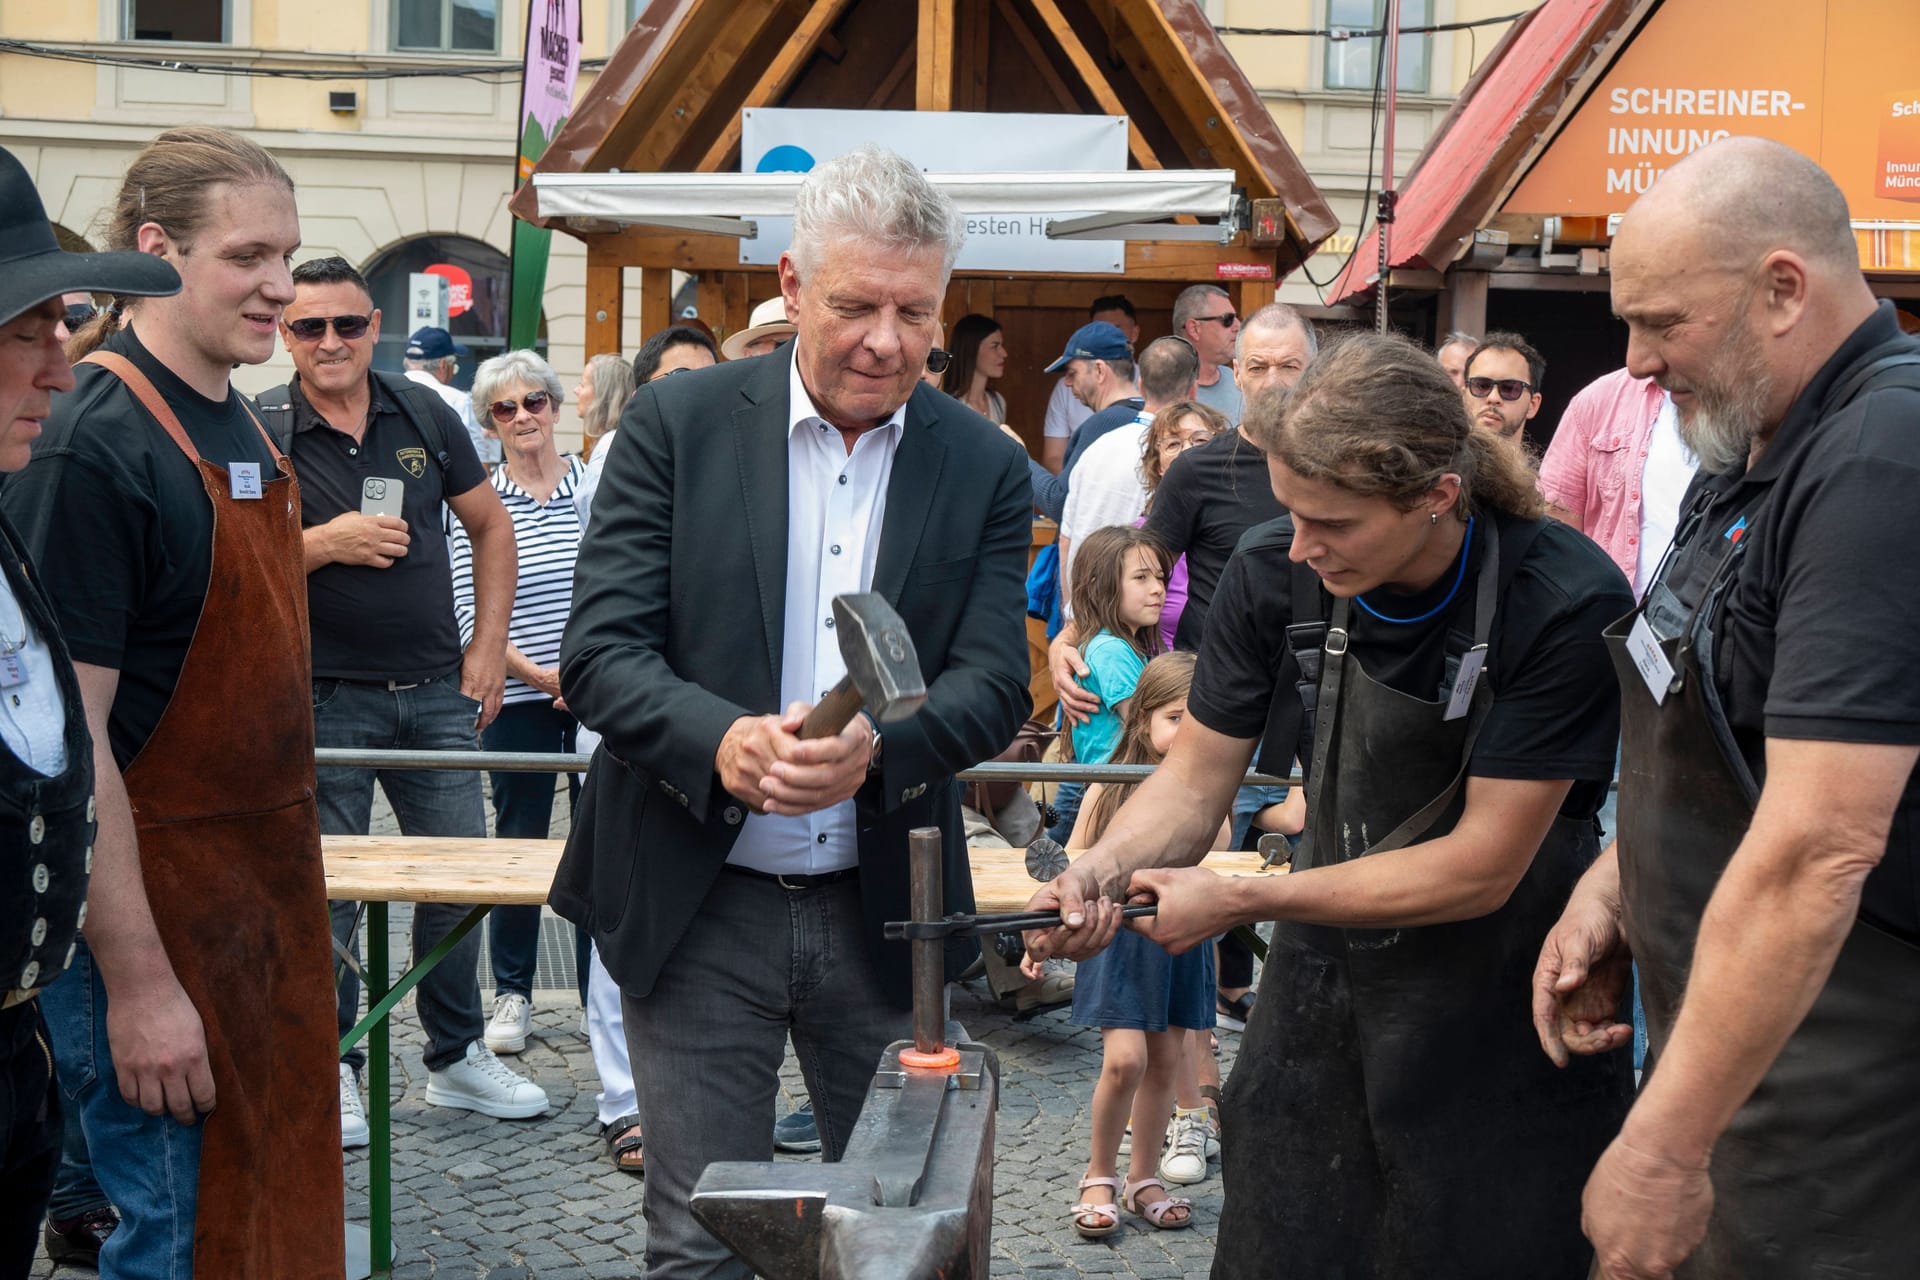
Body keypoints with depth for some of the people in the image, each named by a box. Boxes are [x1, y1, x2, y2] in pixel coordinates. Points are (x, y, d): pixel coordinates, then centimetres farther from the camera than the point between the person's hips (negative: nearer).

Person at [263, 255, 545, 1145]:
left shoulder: (424, 415, 5)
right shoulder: (260, 430, -5)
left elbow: (491, 526, 14)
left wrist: (489, 645, 7)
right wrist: (324, 544, -19)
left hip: (437, 691, 4)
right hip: (325, 697, -3)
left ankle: (458, 1056, 23)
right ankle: (333, 1068, 15)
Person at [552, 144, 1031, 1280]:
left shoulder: (984, 467, 1)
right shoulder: (679, 423, -4)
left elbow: (994, 684, -4)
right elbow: (600, 651, -8)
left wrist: (877, 747, -26)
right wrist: (719, 739, -28)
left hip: (883, 912, 2)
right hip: (699, 907, -2)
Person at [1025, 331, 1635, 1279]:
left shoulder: (1565, 603, -23)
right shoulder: (1274, 574, -11)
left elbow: (1482, 867, -21)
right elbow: (1196, 777, -1)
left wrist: (1240, 901, -21)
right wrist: (1103, 870, -23)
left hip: (1503, 1021, -3)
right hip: (1326, 987, 4)